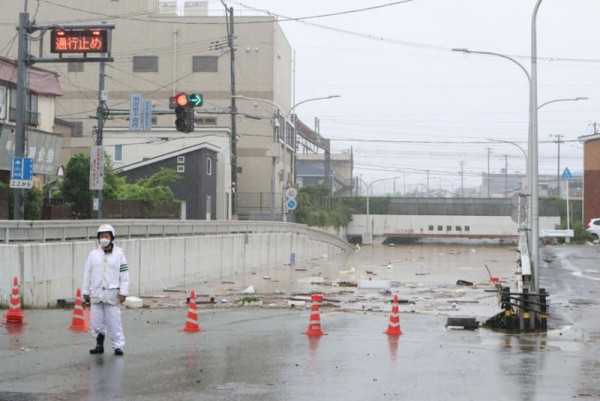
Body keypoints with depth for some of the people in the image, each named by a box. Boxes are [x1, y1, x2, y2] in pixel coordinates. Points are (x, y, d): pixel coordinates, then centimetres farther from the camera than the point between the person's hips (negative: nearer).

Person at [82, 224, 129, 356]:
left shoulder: (119, 254, 2)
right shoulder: (93, 254, 8)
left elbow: (124, 274, 0)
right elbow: (87, 274, 12)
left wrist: (123, 292, -5)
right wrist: (86, 291, 10)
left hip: (112, 294, -3)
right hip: (96, 294, 3)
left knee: (114, 321, -3)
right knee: (96, 321, 6)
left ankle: (118, 346, 3)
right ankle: (99, 345, 18)